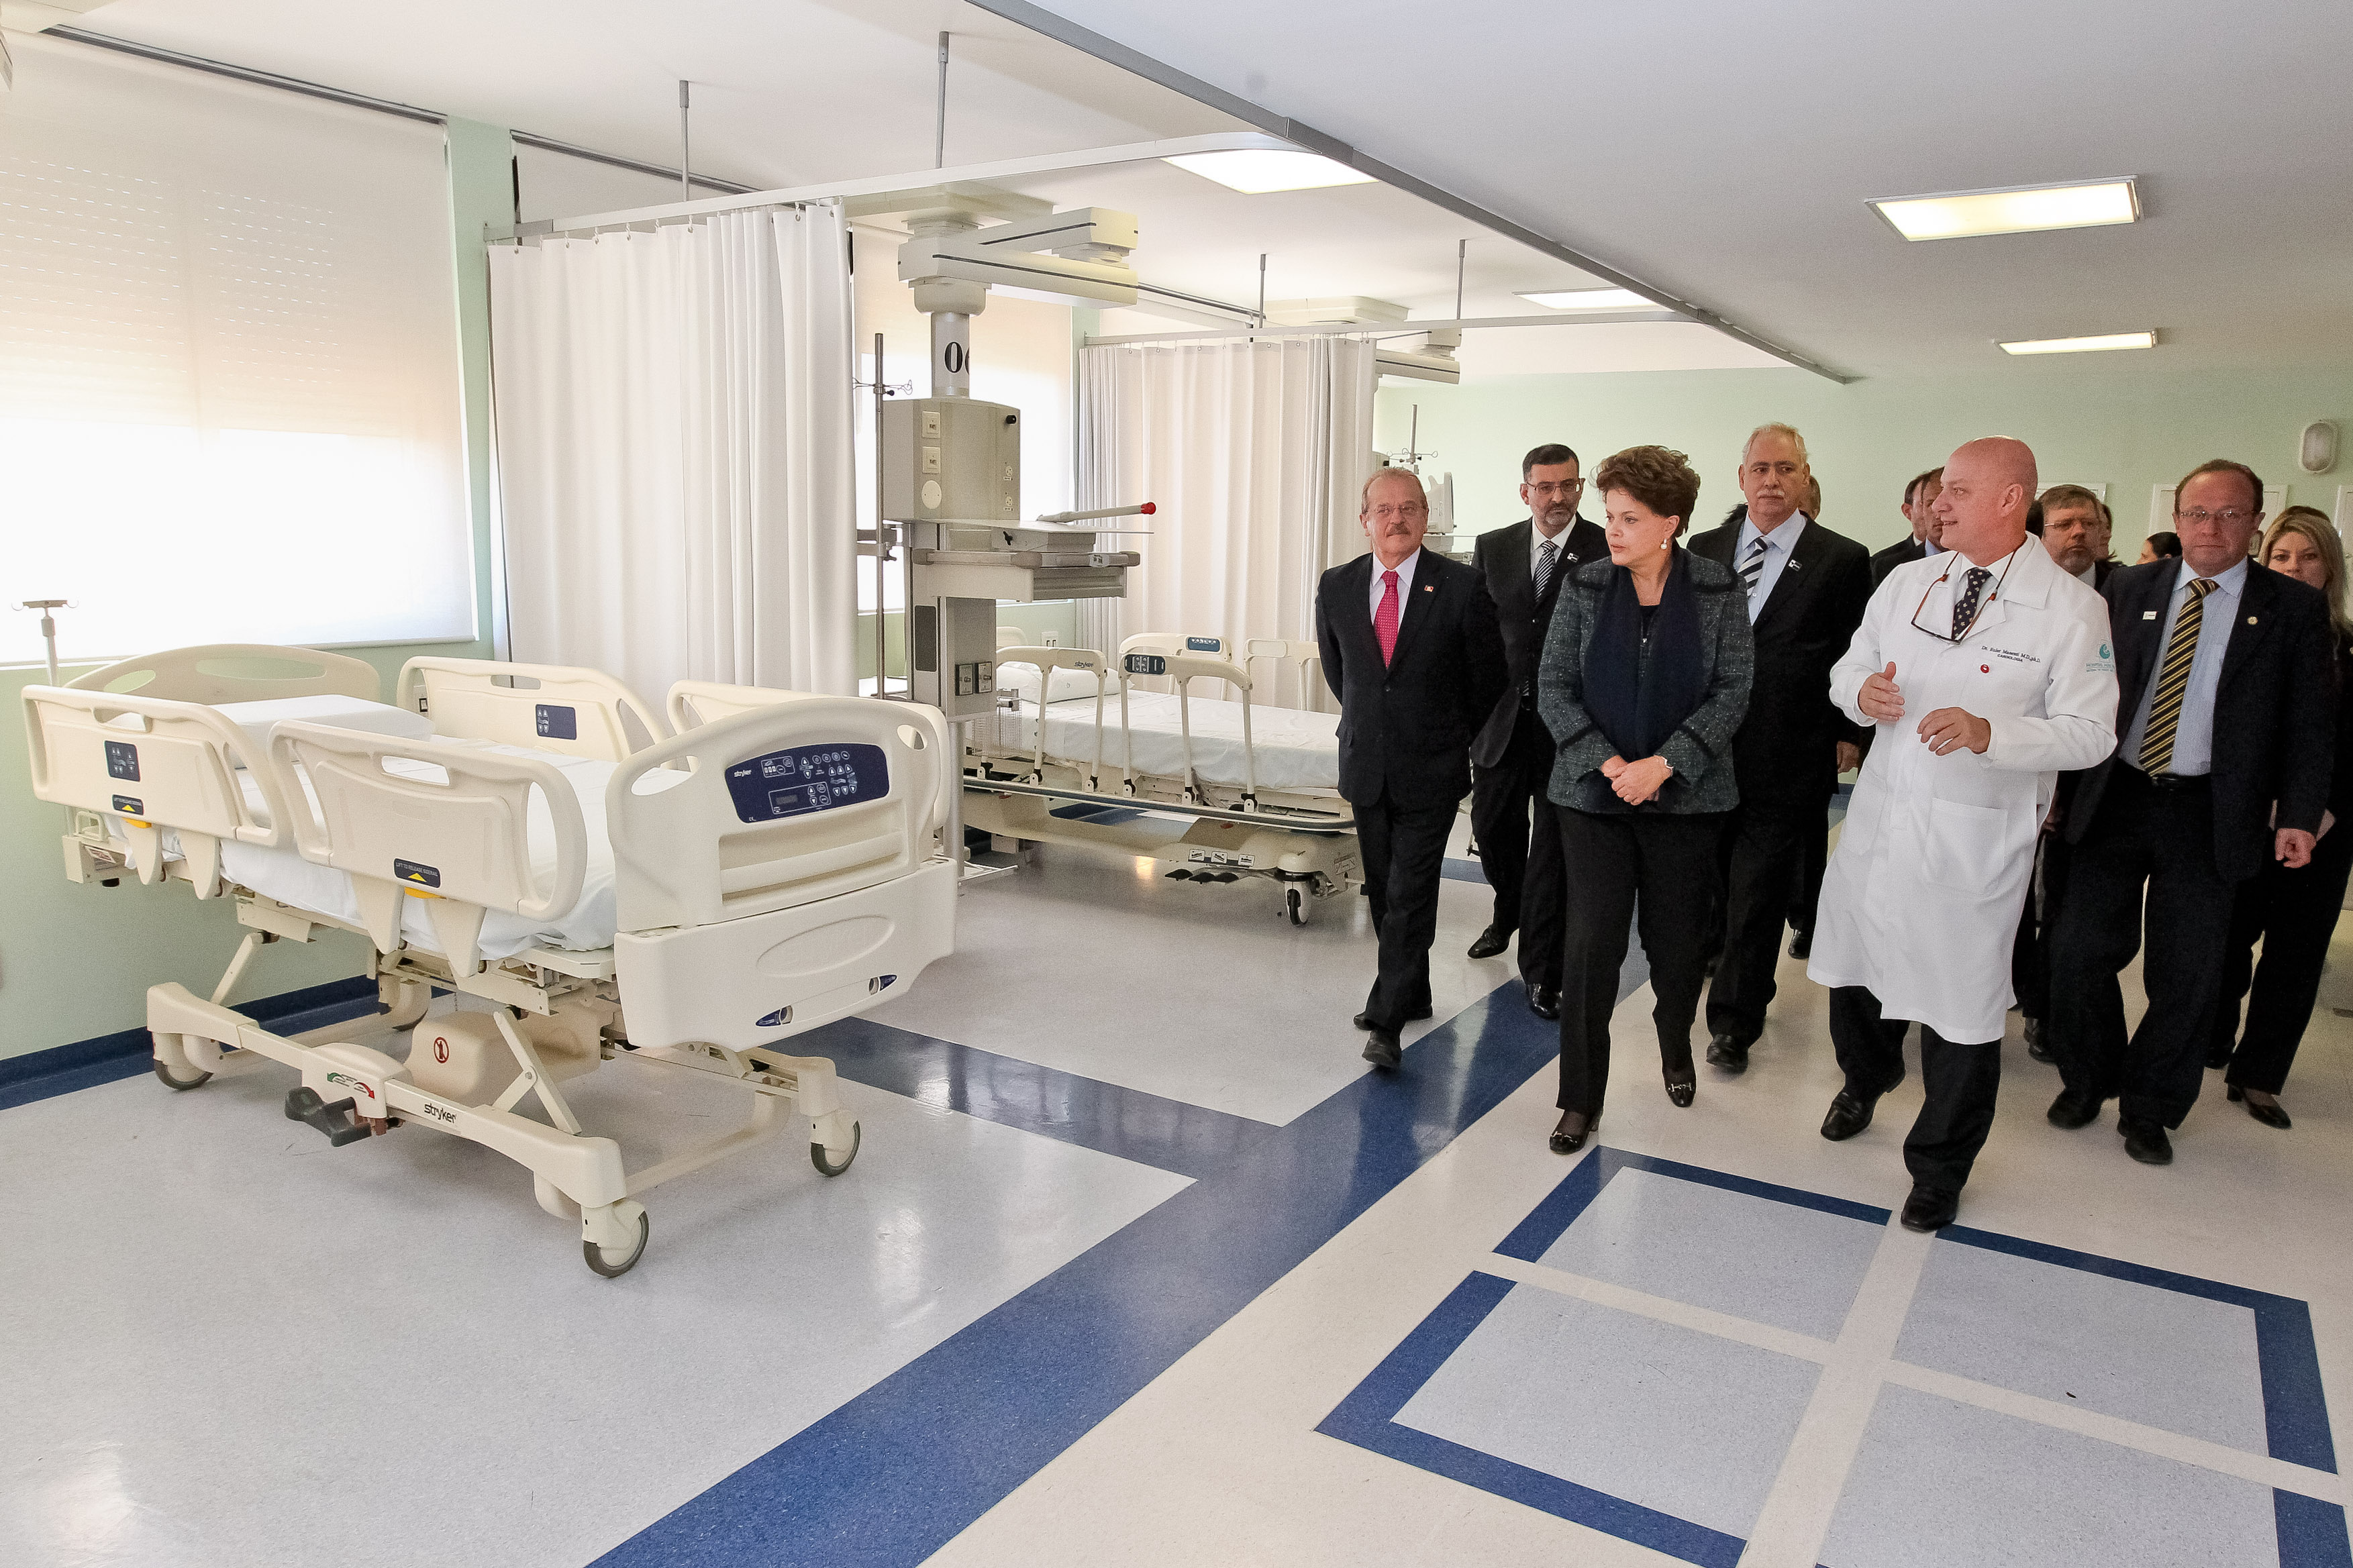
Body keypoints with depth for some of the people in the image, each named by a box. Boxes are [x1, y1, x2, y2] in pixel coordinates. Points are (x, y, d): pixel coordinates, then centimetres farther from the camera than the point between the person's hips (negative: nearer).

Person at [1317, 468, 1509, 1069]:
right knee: (1383, 890, 13)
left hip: (1431, 770, -4)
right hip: (1366, 765, 4)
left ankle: (1387, 1023, -3)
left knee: (1411, 895, -7)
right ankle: (1412, 994, 29)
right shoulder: (1336, 587, 0)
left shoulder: (1462, 586, -10)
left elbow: (1488, 677, 2)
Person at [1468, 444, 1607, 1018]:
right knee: (1493, 825, 17)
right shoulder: (1492, 548, 6)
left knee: (1553, 846, 1)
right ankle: (1509, 912, 48)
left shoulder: (1609, 552, -5)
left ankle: (1541, 970, 12)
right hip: (1502, 715, 4)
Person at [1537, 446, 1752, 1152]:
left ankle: (1675, 1046, 41)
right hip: (1594, 793, 0)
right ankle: (1581, 1099, 8)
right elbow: (1553, 688, -1)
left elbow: (1732, 691, -5)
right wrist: (1608, 763, -13)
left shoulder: (1718, 591, -2)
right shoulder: (1584, 588, 0)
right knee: (1592, 939, -4)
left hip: (1685, 796, 0)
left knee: (1678, 936, 10)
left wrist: (1662, 764, -15)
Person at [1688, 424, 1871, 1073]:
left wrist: (1847, 735, -3)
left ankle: (1733, 1020, 15)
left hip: (1787, 757, -3)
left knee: (1756, 893, 2)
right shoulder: (1705, 549, 8)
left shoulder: (1843, 559, -2)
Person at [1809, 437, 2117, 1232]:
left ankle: (1938, 1166, 28)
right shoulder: (1905, 582, 4)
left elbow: (2091, 732, -11)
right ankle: (1865, 1079, 52)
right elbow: (1848, 668, 13)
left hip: (1975, 837, -4)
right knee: (1854, 965, 19)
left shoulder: (2070, 608, -10)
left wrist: (1988, 733, -27)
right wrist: (1861, 691, -12)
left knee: (1961, 1003, 6)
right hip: (1879, 815, 4)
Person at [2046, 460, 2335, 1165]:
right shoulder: (2129, 589, 5)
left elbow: (2310, 723, 1)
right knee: (2080, 948, 3)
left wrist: (2299, 814, -8)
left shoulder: (2294, 608, 1)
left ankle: (2150, 1108, 24)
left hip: (2208, 814, -1)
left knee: (2188, 973, 6)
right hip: (2116, 797, 1)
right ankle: (2088, 1081, 26)